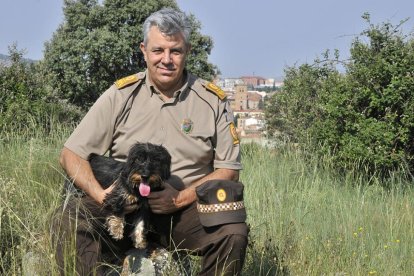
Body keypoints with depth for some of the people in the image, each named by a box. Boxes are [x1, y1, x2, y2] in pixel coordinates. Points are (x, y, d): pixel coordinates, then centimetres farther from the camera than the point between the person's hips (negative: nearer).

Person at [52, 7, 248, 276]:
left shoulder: (213, 101, 2)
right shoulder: (121, 95, 2)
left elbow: (229, 171, 3)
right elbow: (71, 154, 2)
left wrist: (181, 199, -13)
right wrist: (100, 194, -17)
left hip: (187, 210, 1)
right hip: (123, 207, 0)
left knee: (234, 231, -28)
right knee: (71, 218, -27)